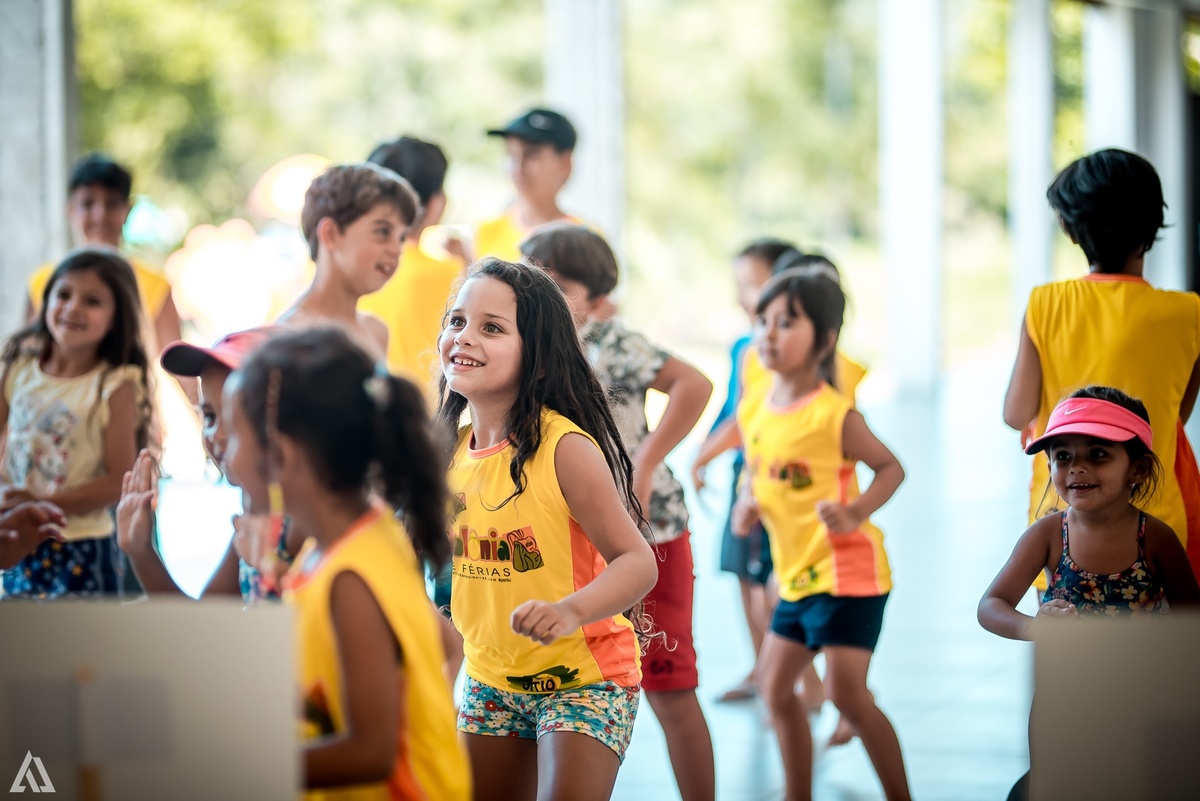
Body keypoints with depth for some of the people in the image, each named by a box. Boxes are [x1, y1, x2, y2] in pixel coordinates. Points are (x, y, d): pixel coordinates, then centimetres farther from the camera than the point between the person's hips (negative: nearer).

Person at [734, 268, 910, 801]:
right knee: (775, 684, 11)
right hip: (796, 574, 8)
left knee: (847, 693, -11)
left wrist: (856, 512, -24)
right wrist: (745, 507, 0)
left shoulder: (834, 413, -15)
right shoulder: (753, 415, 5)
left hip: (847, 570, -8)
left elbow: (890, 467, -9)